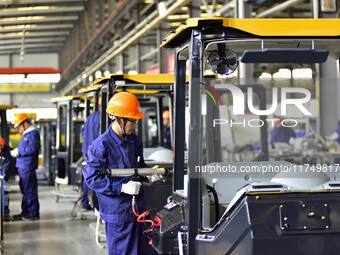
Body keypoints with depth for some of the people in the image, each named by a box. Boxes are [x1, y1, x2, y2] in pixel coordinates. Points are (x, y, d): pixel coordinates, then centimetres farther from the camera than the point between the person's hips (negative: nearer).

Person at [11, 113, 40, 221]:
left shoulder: (33, 133, -11)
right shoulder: (26, 133, 20)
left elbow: (32, 148, -22)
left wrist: (19, 151, -16)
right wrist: (16, 152, 8)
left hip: (28, 167, -10)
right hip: (23, 167, 10)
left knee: (30, 191, -6)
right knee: (25, 191, 14)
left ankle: (33, 214, -1)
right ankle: (25, 213, 20)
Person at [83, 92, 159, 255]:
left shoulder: (134, 140, 8)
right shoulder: (101, 145, -15)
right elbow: (92, 178, -16)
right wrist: (123, 187, -22)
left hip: (138, 208, 7)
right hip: (117, 213, -7)